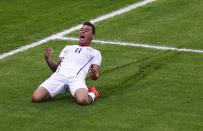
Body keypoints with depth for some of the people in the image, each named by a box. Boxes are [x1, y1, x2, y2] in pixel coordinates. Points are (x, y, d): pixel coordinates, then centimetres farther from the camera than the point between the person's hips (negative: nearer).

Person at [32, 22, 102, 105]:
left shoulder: (95, 53, 25)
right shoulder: (68, 48, 35)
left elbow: (95, 77, 12)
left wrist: (94, 75, -13)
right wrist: (48, 60, 7)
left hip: (76, 78, -3)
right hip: (59, 76, 3)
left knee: (83, 100, -36)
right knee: (36, 97, -23)